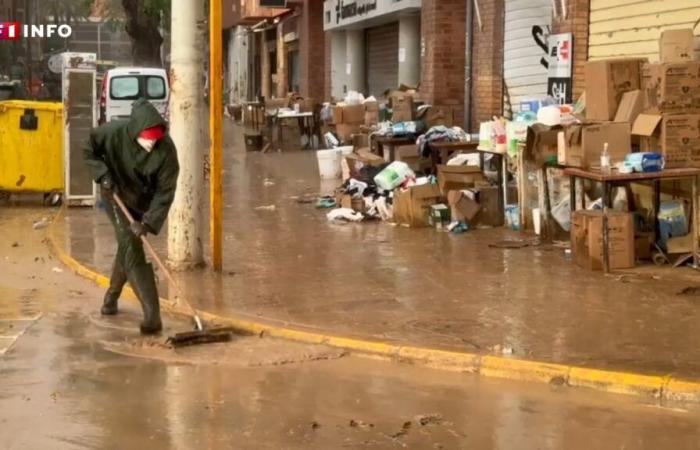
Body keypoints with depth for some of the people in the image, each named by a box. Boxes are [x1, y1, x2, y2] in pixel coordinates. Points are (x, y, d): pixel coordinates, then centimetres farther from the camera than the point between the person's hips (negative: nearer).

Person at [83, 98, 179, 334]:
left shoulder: (166, 149, -29)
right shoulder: (113, 132, -28)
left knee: (127, 248, 17)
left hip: (144, 201, 2)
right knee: (132, 250, -13)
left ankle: (111, 296, 42)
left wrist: (148, 222, -32)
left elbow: (165, 191, -25)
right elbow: (89, 151, -8)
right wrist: (103, 174, -23)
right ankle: (152, 315, -17)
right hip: (117, 195, -2)